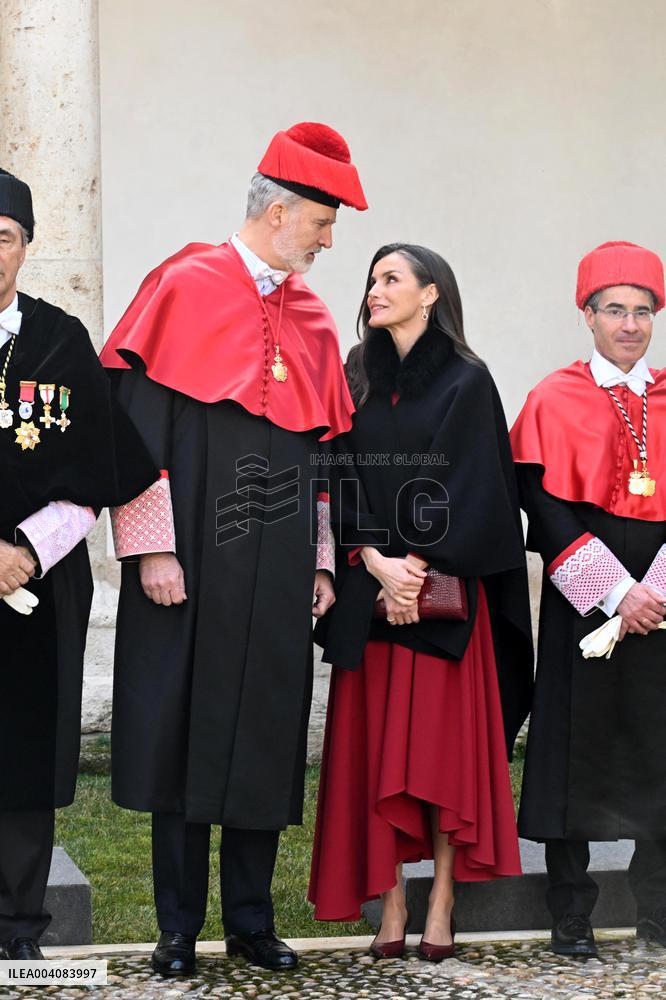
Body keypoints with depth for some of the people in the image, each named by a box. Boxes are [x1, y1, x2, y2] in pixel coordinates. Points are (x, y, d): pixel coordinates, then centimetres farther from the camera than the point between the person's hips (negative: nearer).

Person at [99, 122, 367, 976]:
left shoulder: (312, 320, 13)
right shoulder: (185, 289, -3)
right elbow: (139, 427, -9)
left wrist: (322, 559, 11)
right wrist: (152, 547, -14)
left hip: (277, 571, 5)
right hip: (191, 559, -5)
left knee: (265, 740, 7)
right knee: (181, 734, 1)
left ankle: (251, 920, 19)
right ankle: (179, 926, 13)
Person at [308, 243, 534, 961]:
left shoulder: (466, 382, 0)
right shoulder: (358, 380, 12)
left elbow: (473, 491, -7)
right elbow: (341, 481, 4)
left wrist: (419, 567, -14)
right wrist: (376, 565, -11)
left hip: (446, 590, -4)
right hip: (368, 590, 4)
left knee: (444, 742, -2)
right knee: (374, 745, 1)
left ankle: (441, 907, 5)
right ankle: (389, 904, 8)